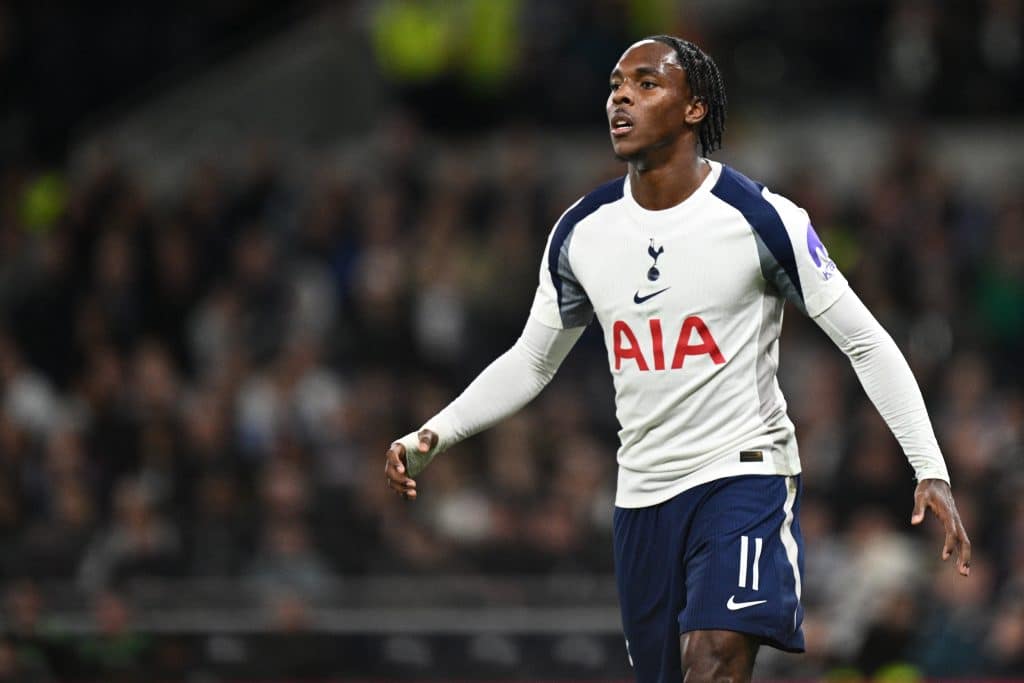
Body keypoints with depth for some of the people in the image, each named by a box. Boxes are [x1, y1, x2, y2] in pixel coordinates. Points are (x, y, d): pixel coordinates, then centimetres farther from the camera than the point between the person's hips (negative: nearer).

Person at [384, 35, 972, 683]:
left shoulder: (761, 218, -10)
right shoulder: (580, 233, 4)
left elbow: (867, 344, -5)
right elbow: (530, 363, 16)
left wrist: (932, 471, -13)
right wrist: (432, 436, 2)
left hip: (746, 474, -5)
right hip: (643, 492, 5)